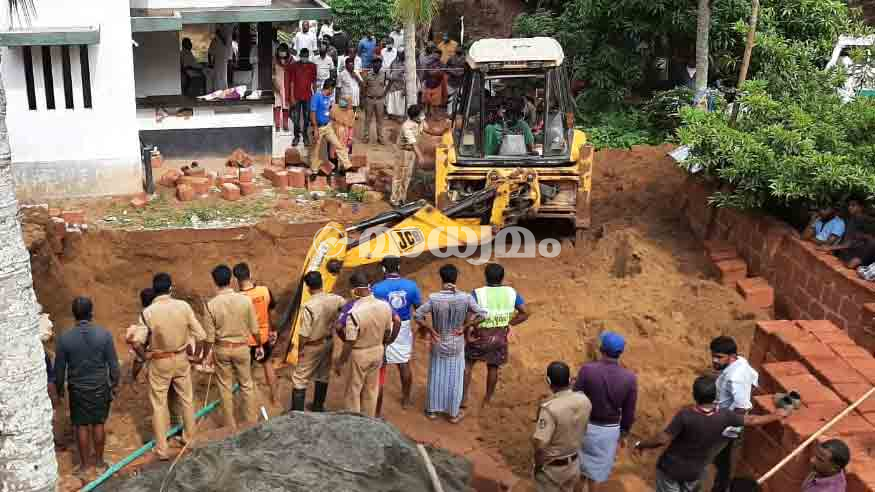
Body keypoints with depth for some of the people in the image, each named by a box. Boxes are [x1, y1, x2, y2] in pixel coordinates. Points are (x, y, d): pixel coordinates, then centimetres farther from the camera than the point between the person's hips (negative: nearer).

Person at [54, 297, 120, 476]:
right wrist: (115, 384, 7)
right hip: (100, 387, 0)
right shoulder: (104, 335, -15)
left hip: (77, 388, 0)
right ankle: (99, 461, 25)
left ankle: (85, 463, 24)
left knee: (81, 426, 13)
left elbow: (59, 368, -5)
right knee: (98, 424, 14)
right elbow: (113, 364, -8)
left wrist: (59, 388, 11)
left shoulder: (64, 338, -15)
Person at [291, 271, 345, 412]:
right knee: (323, 375, 21)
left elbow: (304, 334, -22)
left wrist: (300, 349, -8)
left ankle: (297, 413, 6)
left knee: (300, 378, 4)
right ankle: (318, 406, 35)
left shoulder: (308, 307, -27)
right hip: (328, 342, 6)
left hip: (312, 346, -6)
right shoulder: (334, 300, -12)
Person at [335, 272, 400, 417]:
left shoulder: (354, 312, -29)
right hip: (377, 351, 6)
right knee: (371, 390, 22)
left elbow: (349, 343, -22)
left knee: (353, 391, 13)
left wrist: (340, 362, -9)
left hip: (359, 355, -5)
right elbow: (387, 333, 2)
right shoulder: (385, 306, -11)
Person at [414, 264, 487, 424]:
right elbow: (482, 314, -14)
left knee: (436, 377, 17)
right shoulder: (466, 298, -17)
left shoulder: (434, 298, -19)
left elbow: (417, 316, -18)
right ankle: (453, 414, 25)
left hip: (438, 343, 0)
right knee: (455, 379, 14)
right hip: (457, 344, 0)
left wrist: (430, 329, -7)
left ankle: (432, 410, 31)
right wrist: (465, 327, -6)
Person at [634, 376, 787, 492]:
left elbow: (662, 440, -28)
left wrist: (641, 445, -10)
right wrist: (777, 416, 14)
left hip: (671, 467, -3)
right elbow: (751, 420, -3)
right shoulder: (723, 417, -18)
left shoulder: (685, 415, -31)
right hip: (696, 471, 4)